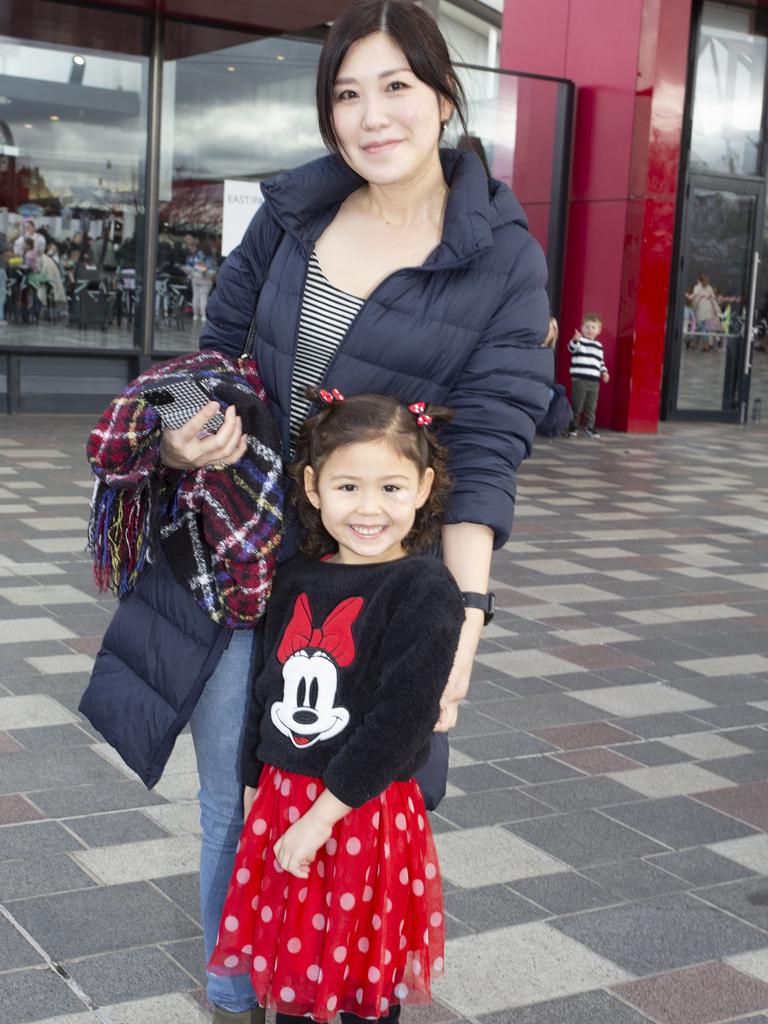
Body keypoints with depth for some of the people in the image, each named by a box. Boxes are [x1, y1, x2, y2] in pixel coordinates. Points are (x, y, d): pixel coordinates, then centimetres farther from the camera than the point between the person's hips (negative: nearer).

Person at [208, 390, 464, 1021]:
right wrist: (255, 794, 11)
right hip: (280, 801, 5)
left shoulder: (426, 592, -16)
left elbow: (398, 722, -20)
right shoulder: (297, 577, 3)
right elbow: (267, 690, 11)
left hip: (366, 814, -5)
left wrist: (319, 818, -19)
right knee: (288, 967, 19)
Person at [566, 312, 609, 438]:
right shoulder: (578, 341, -3)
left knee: (591, 406, 8)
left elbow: (601, 361, 25)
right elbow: (572, 348, -24)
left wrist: (604, 372, 12)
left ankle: (589, 427, 17)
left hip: (594, 381, 5)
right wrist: (575, 340, -44)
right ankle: (573, 427, 10)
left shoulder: (599, 345, 17)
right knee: (576, 405, 0)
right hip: (579, 379, -5)